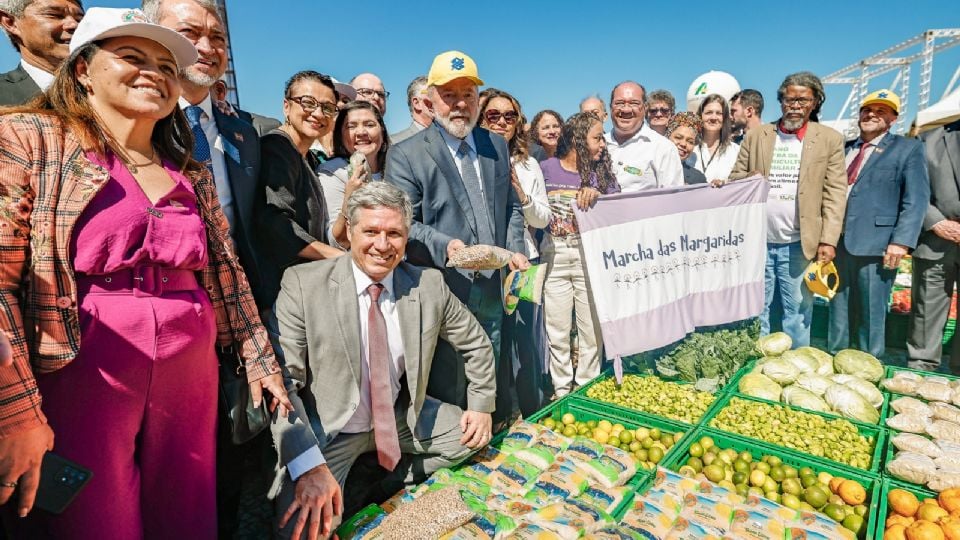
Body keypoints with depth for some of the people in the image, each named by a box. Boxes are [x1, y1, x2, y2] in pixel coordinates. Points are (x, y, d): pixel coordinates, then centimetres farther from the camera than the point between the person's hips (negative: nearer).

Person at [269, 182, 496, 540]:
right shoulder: (304, 284, -18)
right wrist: (310, 466, -33)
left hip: (401, 418, 4)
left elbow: (475, 343, 7)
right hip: (326, 431, -4)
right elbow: (281, 381, -23)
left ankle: (395, 478, 17)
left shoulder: (428, 285, -9)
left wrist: (481, 406, 4)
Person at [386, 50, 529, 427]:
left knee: (494, 380, 18)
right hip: (443, 292, -5)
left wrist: (515, 250, 2)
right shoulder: (405, 155, -4)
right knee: (449, 388, 6)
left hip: (492, 288, 5)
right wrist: (444, 246, -25)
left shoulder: (497, 146, 12)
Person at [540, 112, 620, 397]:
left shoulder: (601, 171, 7)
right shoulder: (546, 168, 2)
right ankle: (562, 392, 22)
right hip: (555, 257, -1)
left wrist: (597, 195, -17)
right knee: (558, 331, 6)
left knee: (592, 329, 6)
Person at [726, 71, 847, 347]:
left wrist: (828, 240, -7)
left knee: (798, 311, 7)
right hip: (757, 240, 1)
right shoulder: (756, 135, 9)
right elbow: (736, 179, 10)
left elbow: (835, 194, 0)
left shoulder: (830, 140, 5)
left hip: (799, 244, -1)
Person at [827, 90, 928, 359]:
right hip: (838, 244, 4)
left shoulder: (908, 149, 4)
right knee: (838, 314, 12)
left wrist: (901, 241, -15)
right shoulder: (844, 149, 17)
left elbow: (916, 200, -4)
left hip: (875, 246, -4)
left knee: (871, 315, 2)